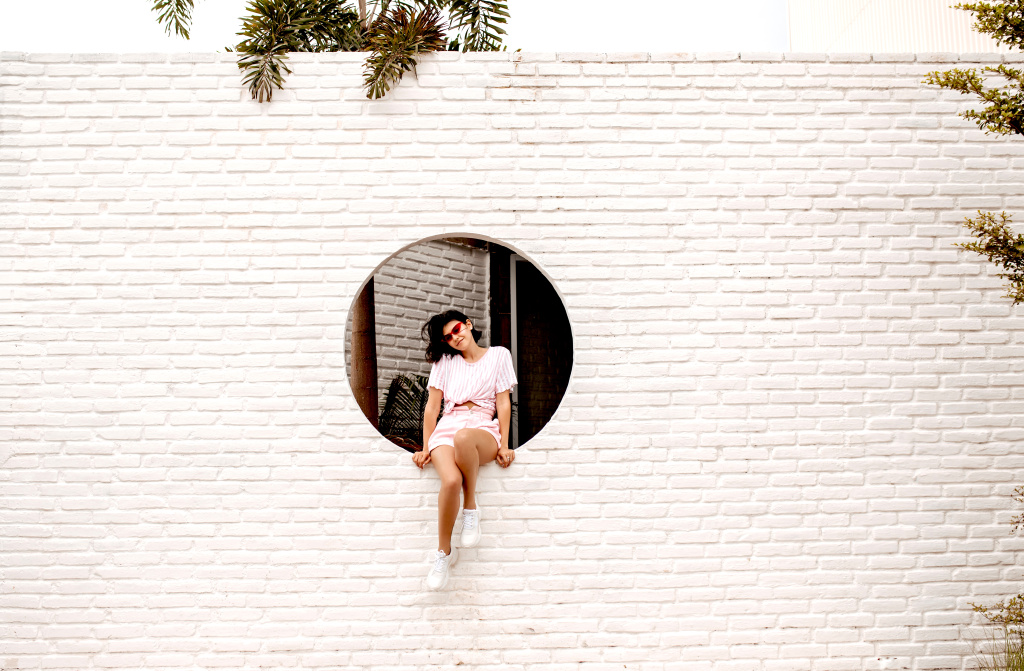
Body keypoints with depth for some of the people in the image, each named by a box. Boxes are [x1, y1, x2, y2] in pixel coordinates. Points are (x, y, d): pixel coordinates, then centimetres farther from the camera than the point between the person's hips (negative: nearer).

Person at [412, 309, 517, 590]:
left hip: (483, 428, -1)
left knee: (463, 437, -43)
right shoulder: (445, 361, 19)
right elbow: (432, 406, 15)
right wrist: (426, 448, 7)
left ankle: (471, 508, -21)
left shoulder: (498, 355, 15)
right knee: (451, 480, -34)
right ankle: (444, 552, -17)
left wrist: (504, 446, -1)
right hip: (447, 428, 2)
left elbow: (503, 402, 8)